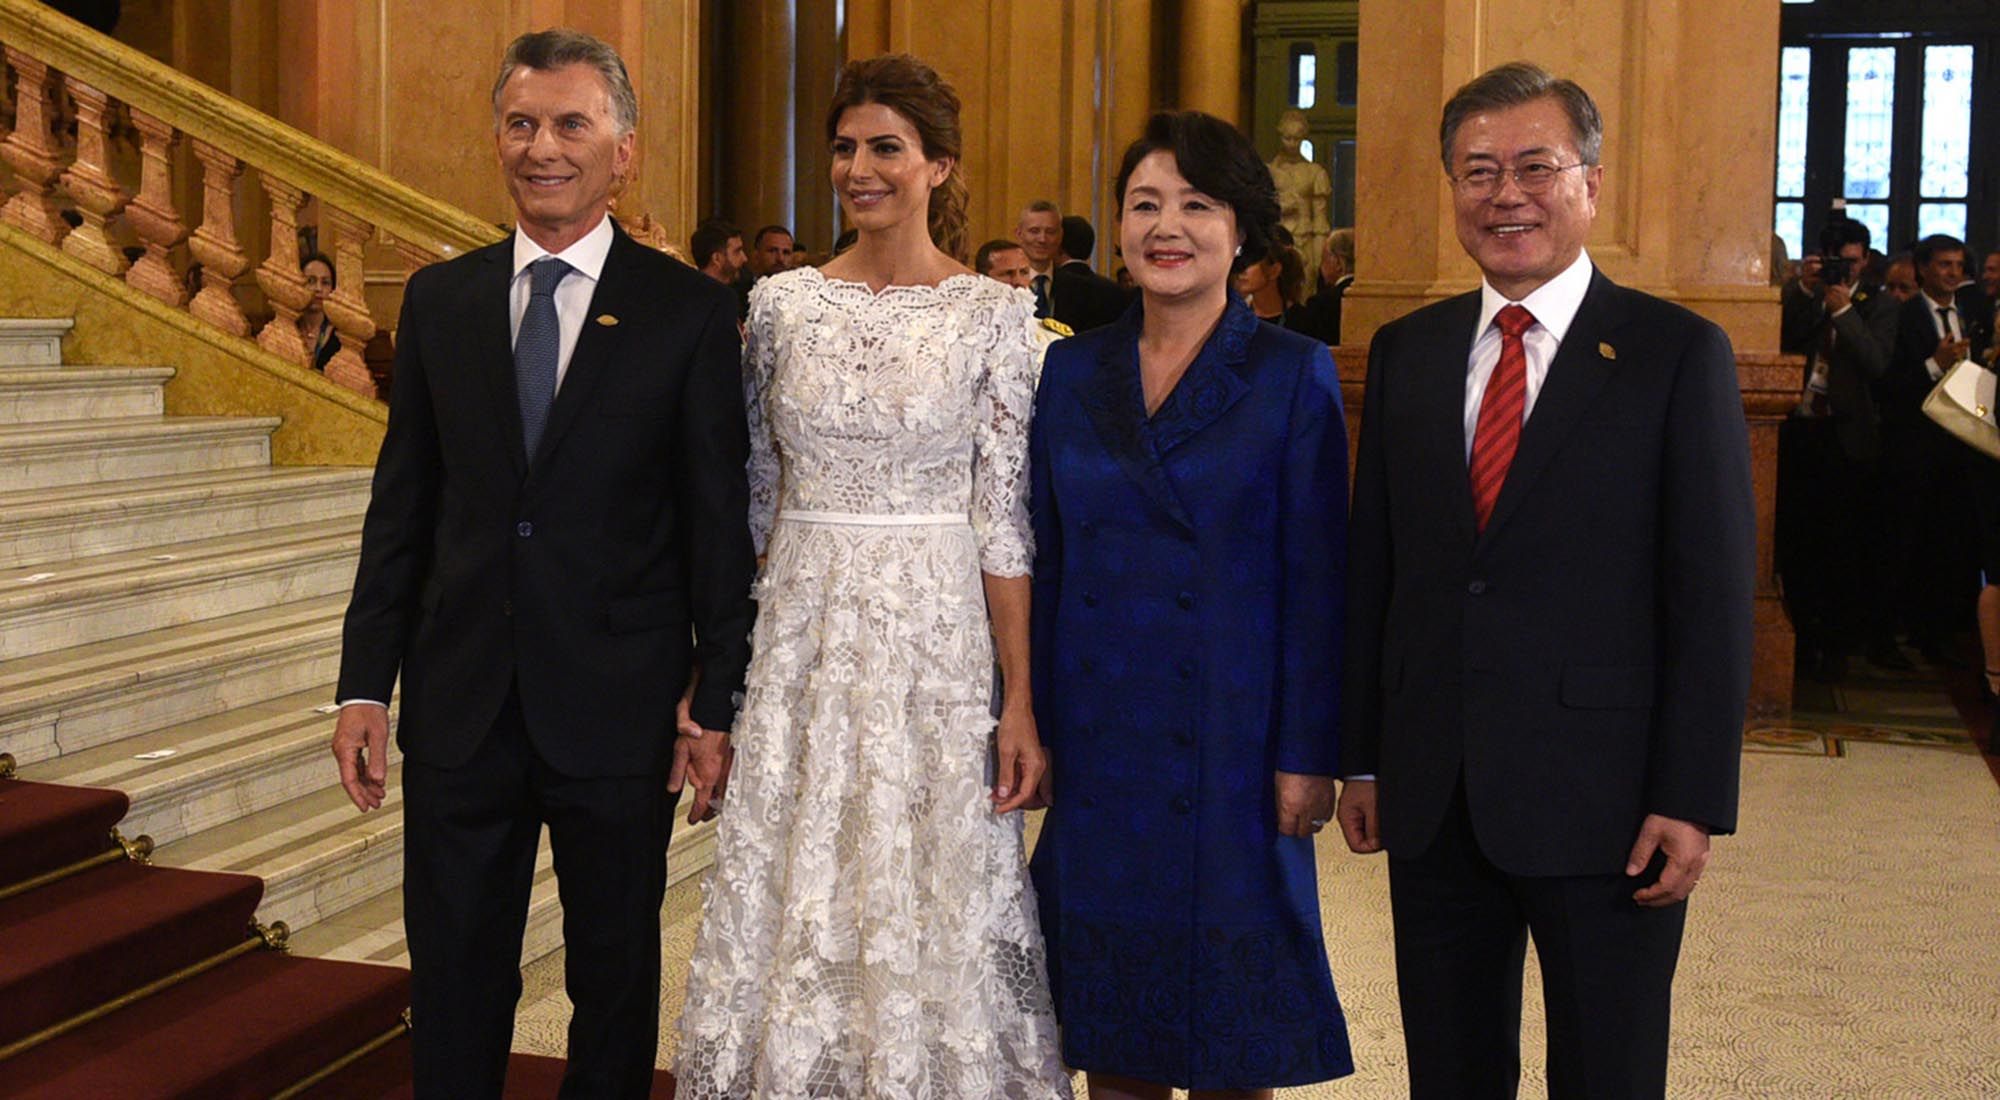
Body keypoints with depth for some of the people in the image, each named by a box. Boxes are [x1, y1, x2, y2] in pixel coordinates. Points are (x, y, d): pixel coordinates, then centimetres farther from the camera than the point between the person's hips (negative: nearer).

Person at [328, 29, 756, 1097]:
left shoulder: (688, 310, -4)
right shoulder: (438, 299, 6)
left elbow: (718, 519, -4)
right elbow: (401, 505, 7)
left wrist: (717, 702, -6)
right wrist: (364, 684, 3)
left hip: (618, 706, -2)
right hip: (461, 699, 3)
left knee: (616, 975, 13)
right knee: (454, 982, 12)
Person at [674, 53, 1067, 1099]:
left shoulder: (994, 314, -3)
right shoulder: (783, 301, 5)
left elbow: (1005, 518, -5)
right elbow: (751, 494, 9)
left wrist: (1021, 701, -9)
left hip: (937, 640, -2)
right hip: (802, 637, 3)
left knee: (928, 912, 6)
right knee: (794, 910, 9)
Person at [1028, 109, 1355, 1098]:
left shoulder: (1293, 375, -4)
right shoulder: (1071, 370, 7)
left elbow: (1316, 577, -6)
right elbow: (1045, 562, 9)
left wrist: (1307, 756, -10)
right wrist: (1032, 725, 5)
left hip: (1231, 738, -3)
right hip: (1097, 743, 3)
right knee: (1108, 1018, 11)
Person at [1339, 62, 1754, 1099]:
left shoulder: (1678, 353, -5)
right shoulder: (1405, 350, 8)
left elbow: (1714, 593, -7)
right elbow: (1370, 567, 9)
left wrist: (1693, 801, -11)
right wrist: (1361, 759, 8)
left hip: (1603, 801, -4)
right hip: (1431, 796, 4)